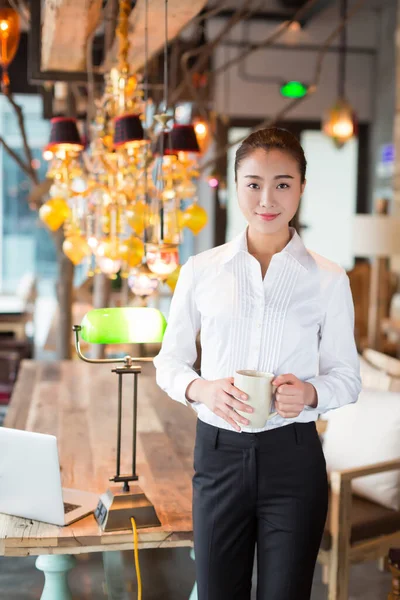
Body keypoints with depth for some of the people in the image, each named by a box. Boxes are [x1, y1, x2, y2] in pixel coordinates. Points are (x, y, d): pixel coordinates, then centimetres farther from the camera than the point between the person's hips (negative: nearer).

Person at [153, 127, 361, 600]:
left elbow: (346, 377, 5)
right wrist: (201, 389, -14)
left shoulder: (328, 280, -1)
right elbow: (169, 361, 7)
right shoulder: (201, 271, 0)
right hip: (218, 452, 1)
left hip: (293, 457, 0)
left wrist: (310, 393, -17)